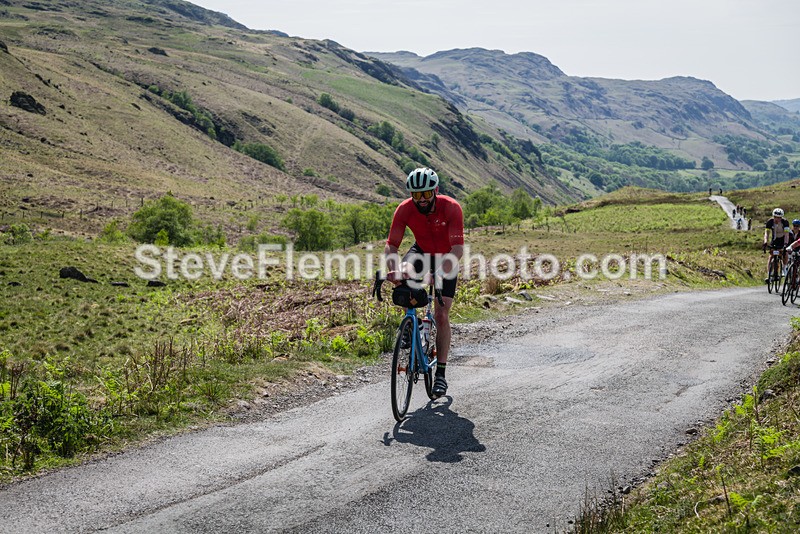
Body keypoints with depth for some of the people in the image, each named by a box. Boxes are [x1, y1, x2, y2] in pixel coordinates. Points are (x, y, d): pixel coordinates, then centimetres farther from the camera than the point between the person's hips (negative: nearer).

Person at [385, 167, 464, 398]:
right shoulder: (405, 209, -24)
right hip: (421, 252, 2)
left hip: (446, 258, -2)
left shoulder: (451, 208, -31)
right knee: (403, 275, -33)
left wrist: (441, 272, -53)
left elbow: (458, 248, -37)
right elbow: (391, 244, -24)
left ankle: (441, 374, 1)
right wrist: (393, 269, -44)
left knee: (441, 316, -8)